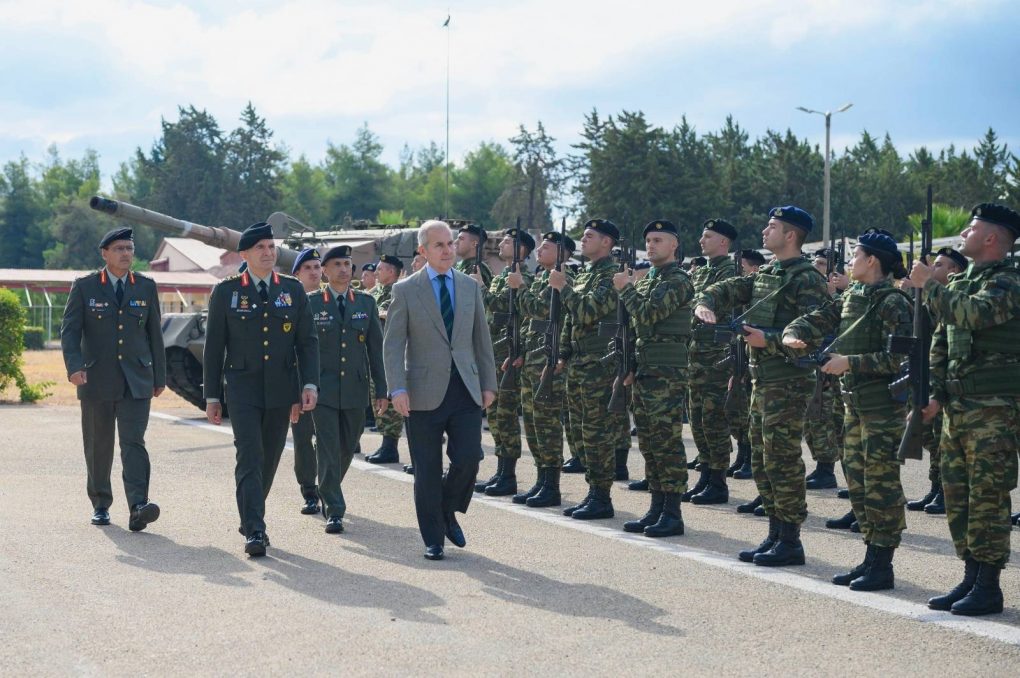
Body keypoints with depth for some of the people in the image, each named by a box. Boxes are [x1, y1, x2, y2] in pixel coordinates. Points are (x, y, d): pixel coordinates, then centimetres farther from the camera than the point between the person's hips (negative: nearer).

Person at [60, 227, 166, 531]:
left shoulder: (146, 287, 9)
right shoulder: (84, 287, 3)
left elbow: (154, 333, 13)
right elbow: (70, 330, -2)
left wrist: (159, 377, 12)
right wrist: (74, 366, -18)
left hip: (135, 381, 0)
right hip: (96, 380, 0)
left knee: (134, 441, -13)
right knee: (98, 446, 8)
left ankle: (138, 506, -22)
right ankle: (100, 504, 24)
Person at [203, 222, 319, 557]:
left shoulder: (293, 289, 7)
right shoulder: (226, 291, 1)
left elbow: (307, 341, 6)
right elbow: (214, 346, 3)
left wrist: (310, 384, -6)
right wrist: (212, 395, 1)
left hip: (281, 390, 3)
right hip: (243, 388, -3)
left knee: (269, 459, 10)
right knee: (249, 458, -11)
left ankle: (251, 517, 29)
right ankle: (254, 531, -13)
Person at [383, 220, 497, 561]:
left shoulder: (470, 286, 11)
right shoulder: (406, 290, 0)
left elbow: (482, 339, 14)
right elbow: (393, 344, -3)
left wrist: (488, 384, 10)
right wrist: (397, 389, -13)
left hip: (466, 390, 3)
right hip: (425, 393, -2)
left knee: (468, 459, -8)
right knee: (427, 471, 2)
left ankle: (448, 514, 19)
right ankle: (433, 539, 15)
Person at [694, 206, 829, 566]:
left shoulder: (807, 279, -12)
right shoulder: (764, 275, 15)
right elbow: (727, 289, 18)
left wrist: (768, 340, -24)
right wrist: (705, 303, -4)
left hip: (788, 383, -9)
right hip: (761, 379, 9)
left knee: (781, 460, -7)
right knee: (761, 461, 13)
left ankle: (791, 541, 0)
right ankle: (775, 534, 21)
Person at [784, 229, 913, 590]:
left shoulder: (893, 302, -13)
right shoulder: (850, 298, 13)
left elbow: (898, 357, -20)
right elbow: (815, 321, 17)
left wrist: (850, 362, -21)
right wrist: (793, 336, -5)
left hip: (884, 404, -9)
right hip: (855, 402, 9)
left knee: (881, 483, -4)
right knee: (857, 480, 12)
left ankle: (883, 565, 2)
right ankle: (871, 557, 21)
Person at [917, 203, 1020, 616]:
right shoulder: (960, 284, 17)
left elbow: (972, 314, -28)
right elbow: (941, 343, 20)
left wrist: (928, 285, -16)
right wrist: (935, 393, 9)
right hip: (957, 408, 9)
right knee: (957, 495, 10)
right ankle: (971, 578, 18)